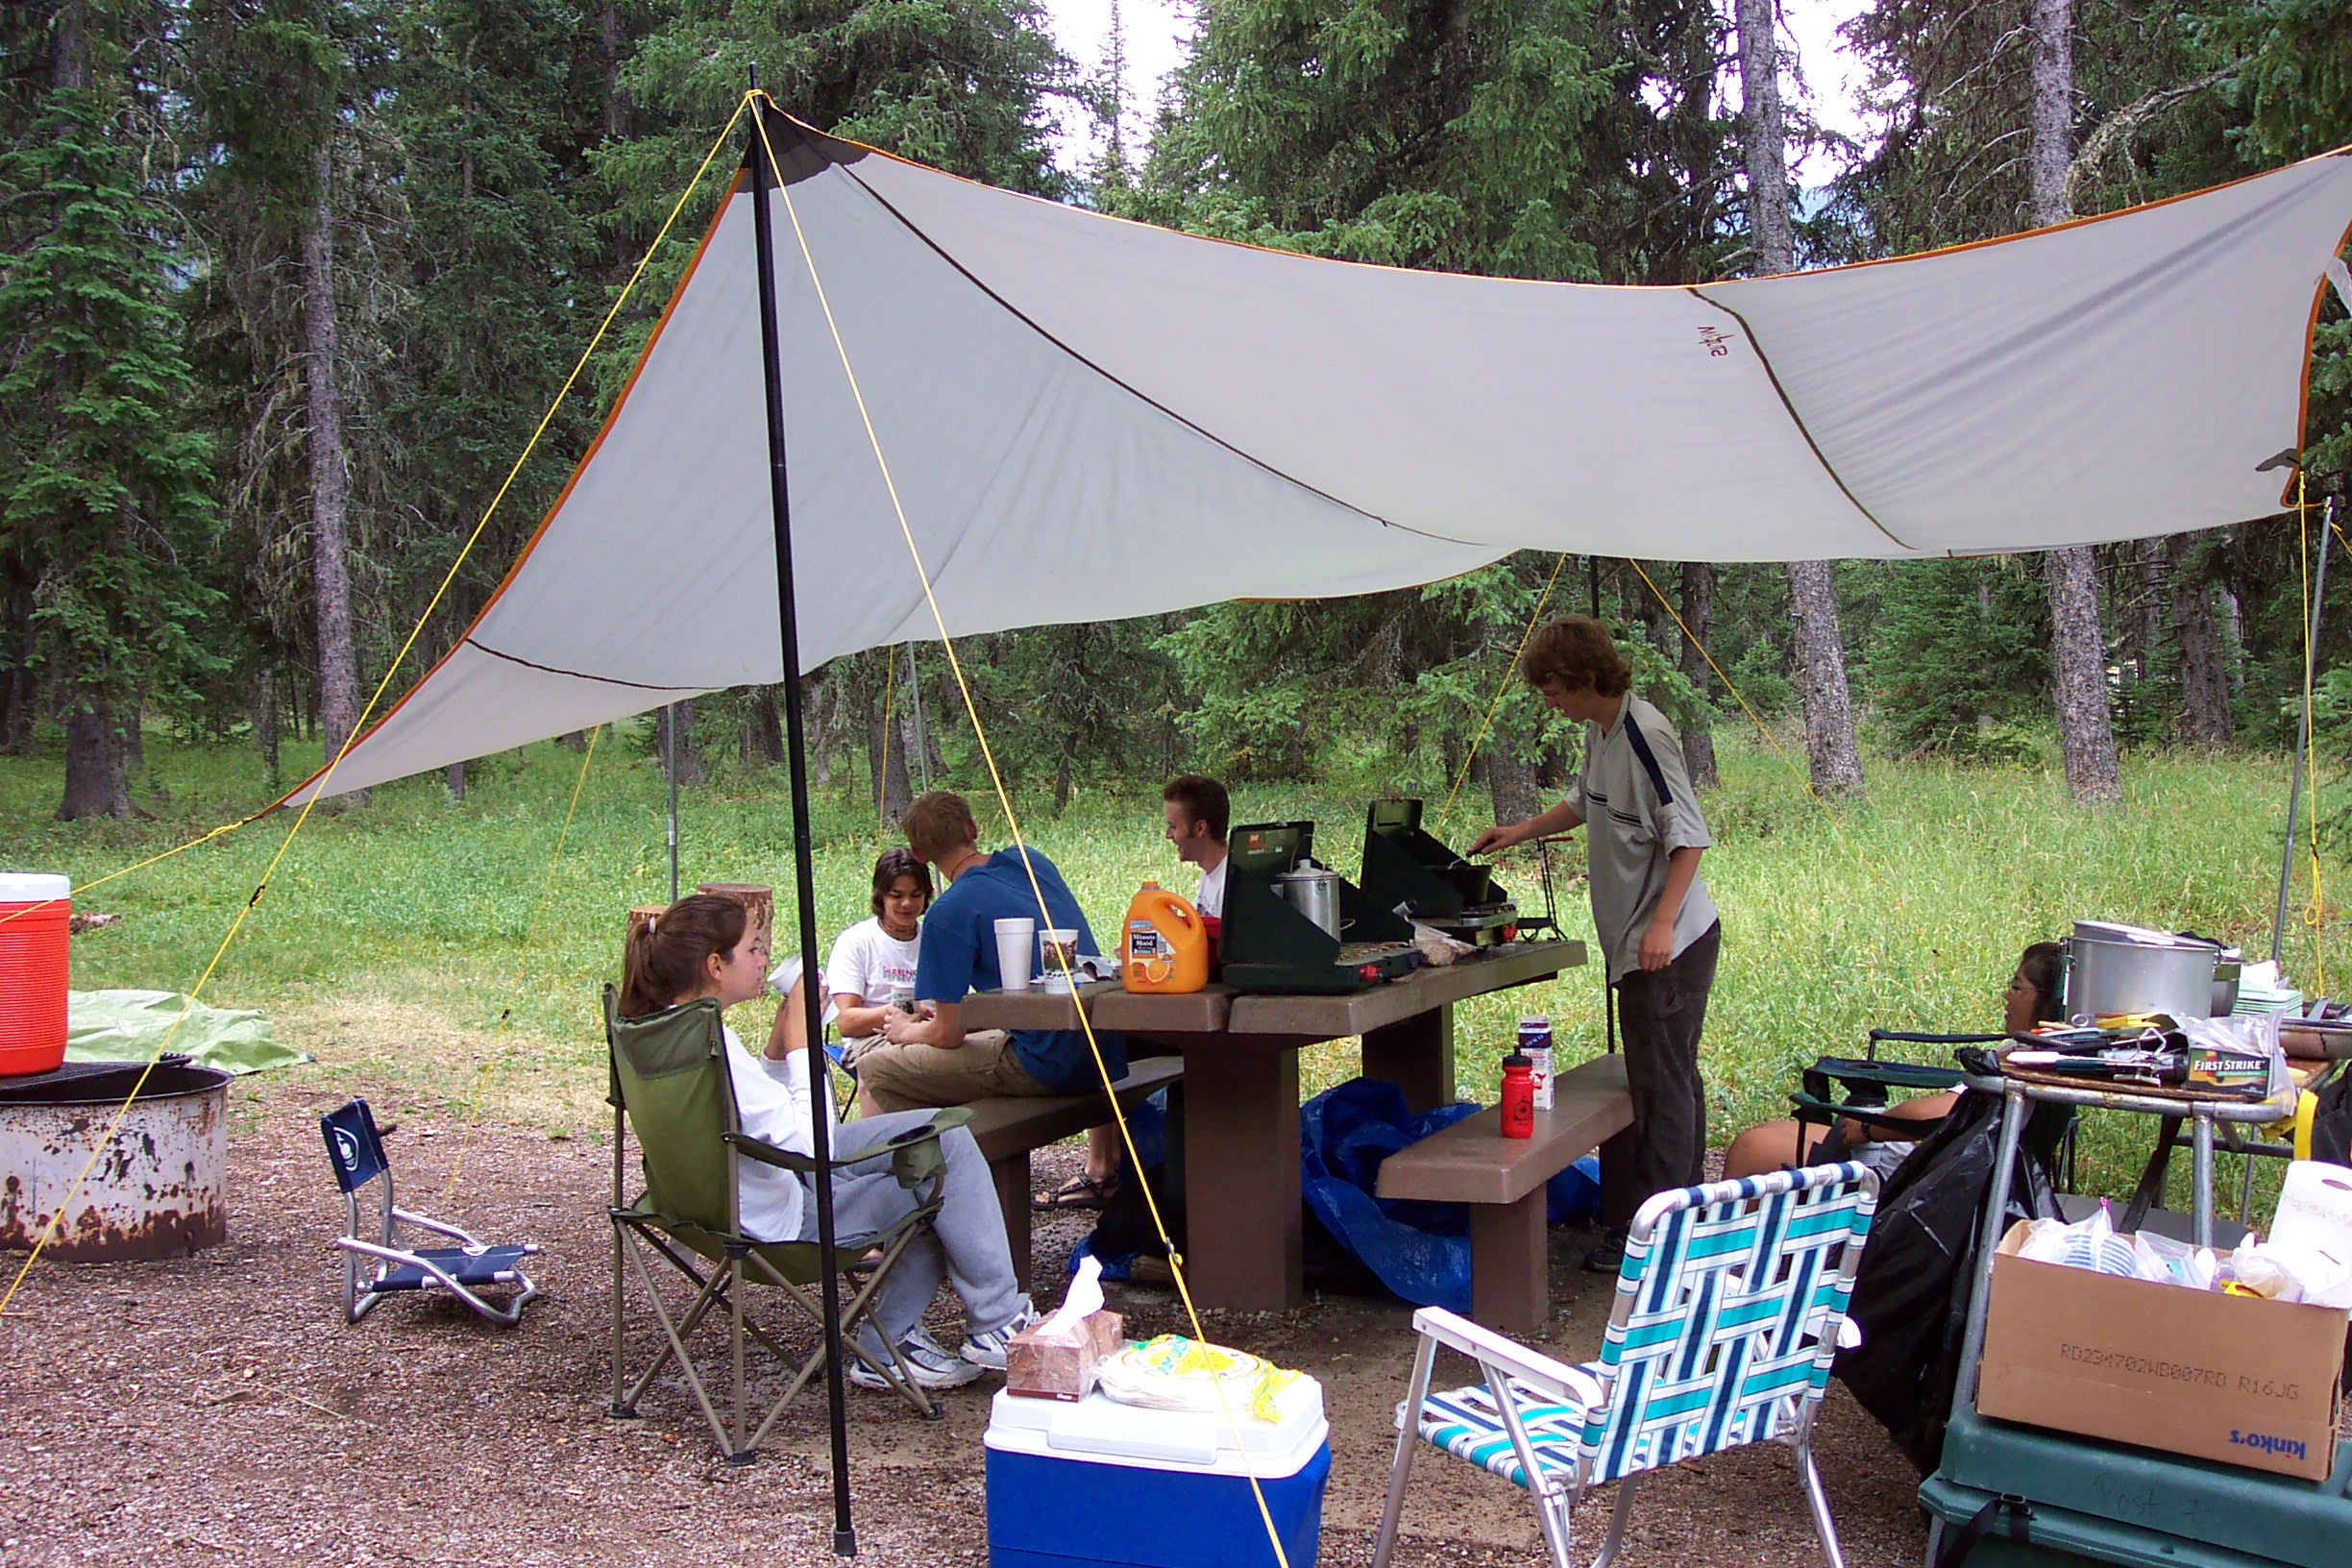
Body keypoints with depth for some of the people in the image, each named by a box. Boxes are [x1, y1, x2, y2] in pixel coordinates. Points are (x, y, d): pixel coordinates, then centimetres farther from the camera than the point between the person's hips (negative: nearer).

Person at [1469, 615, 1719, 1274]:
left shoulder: (1645, 735, -19)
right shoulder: (1600, 731, 10)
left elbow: (1689, 837, -20)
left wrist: (1662, 924, -25)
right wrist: (1521, 831, 22)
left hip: (1670, 942, -10)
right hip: (1635, 940, 10)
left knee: (1662, 1083, -4)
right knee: (1670, 1079, 17)